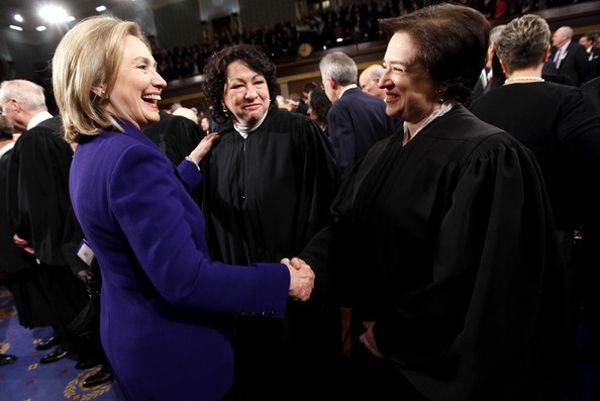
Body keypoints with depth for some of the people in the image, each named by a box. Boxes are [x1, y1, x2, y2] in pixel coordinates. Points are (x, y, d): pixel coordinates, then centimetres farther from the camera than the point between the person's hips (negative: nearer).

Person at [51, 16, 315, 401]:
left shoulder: (92, 149, 2)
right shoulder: (130, 155, -29)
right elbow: (183, 279, -32)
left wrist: (193, 162, 11)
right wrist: (284, 279, -24)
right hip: (173, 346, -9)